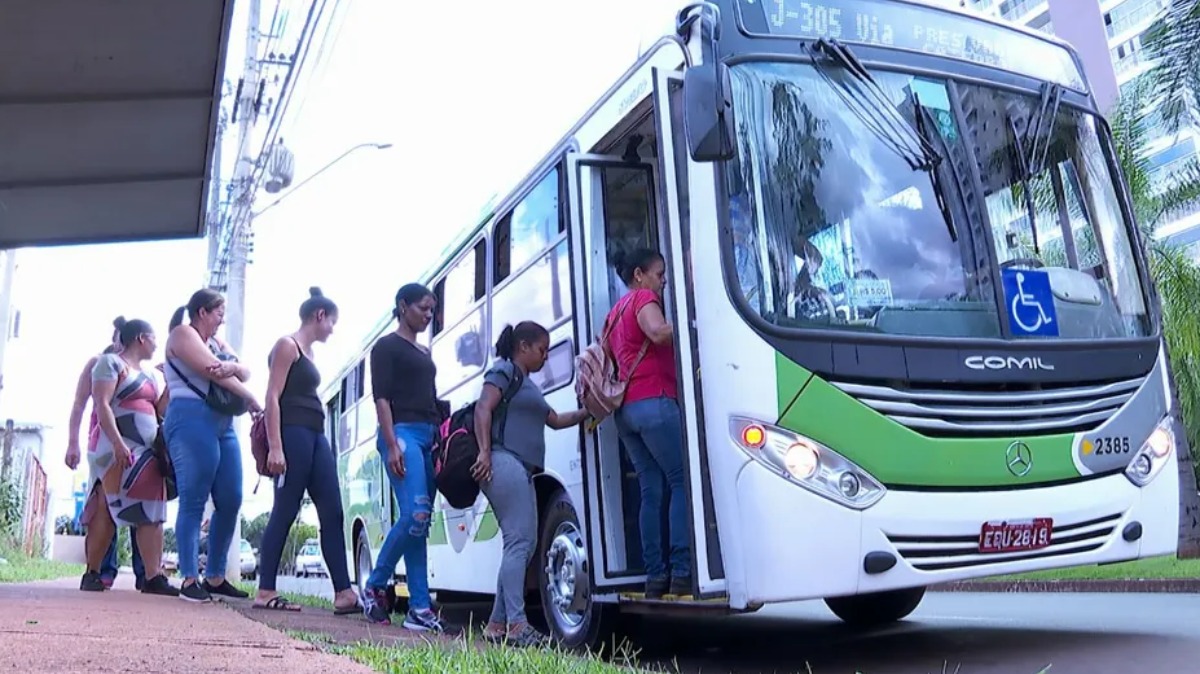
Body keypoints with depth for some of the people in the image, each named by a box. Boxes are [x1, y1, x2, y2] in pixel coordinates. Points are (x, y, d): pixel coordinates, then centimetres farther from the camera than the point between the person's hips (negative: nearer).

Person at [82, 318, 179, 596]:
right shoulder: (110, 362, -1)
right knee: (108, 510, -6)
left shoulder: (149, 375, 22)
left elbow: (160, 409, 20)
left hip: (146, 451, 8)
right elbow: (101, 404, -12)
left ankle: (154, 577, -2)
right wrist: (117, 442, -23)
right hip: (117, 448, -8)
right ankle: (93, 572, 1)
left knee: (150, 513, 0)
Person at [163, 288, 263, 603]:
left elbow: (244, 372, 11)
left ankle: (215, 577, 11)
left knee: (230, 502, 4)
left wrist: (232, 367, -13)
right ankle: (189, 579, -7)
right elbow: (212, 372, -9)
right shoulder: (183, 334, 3)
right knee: (193, 502, -9)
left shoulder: (217, 341, 26)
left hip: (223, 425, 8)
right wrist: (251, 399, -2)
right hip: (192, 419, -8)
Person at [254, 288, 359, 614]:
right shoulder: (287, 345, -3)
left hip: (316, 436, 9)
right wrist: (275, 447, -20)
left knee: (332, 513, 1)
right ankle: (265, 591, 3)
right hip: (292, 433, -9)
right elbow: (273, 397, -11)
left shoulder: (307, 351, 22)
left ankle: (344, 593, 0)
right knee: (285, 512, -5)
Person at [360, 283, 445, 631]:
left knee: (420, 521, 2)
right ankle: (375, 586, -2)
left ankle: (419, 608, 1)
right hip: (402, 433, -7)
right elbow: (381, 397, -7)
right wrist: (392, 445, -17)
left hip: (429, 437, 7)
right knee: (416, 514, -19)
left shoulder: (425, 353, 24)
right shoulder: (387, 346, 3)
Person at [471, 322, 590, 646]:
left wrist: (587, 412, 28)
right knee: (519, 541, -15)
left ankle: (497, 624, 7)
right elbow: (483, 408, -12)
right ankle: (516, 624, -18)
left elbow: (555, 420, 35)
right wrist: (484, 452, -22)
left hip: (521, 469, 10)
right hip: (504, 462, -10)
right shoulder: (505, 370, 1)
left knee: (524, 543, 5)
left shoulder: (528, 384, 29)